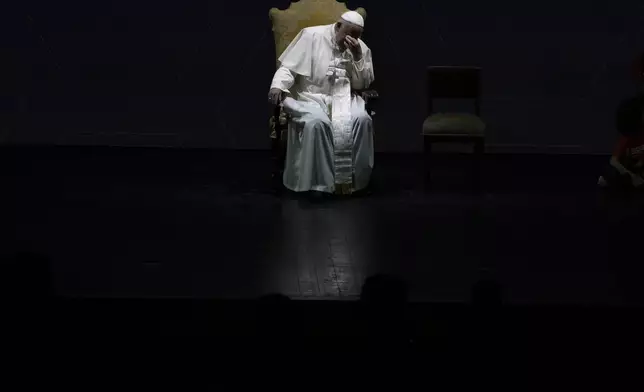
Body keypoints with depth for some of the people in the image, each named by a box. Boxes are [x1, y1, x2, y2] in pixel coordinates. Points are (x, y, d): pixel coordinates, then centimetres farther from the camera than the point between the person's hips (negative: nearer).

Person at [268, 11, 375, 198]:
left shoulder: (361, 49, 6)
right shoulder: (311, 36, -4)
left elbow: (361, 85, 3)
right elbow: (289, 67, -5)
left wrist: (358, 57, -11)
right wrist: (278, 86, -25)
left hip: (343, 98, 3)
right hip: (310, 97, -3)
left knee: (362, 120, -29)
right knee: (317, 122, -37)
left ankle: (355, 179, -20)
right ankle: (319, 182, -28)